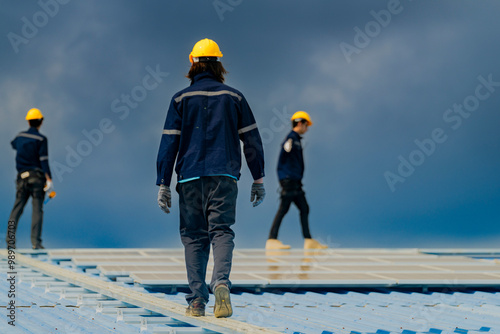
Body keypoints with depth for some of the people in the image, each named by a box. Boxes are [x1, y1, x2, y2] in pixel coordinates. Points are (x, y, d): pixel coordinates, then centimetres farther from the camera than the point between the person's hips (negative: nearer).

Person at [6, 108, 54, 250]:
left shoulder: (20, 136, 9)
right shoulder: (41, 139, -7)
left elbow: (13, 144, 33)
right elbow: (44, 160, -13)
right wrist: (49, 180, -14)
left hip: (22, 177, 4)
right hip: (37, 177, -4)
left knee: (17, 208, 4)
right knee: (37, 209, -4)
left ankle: (10, 239, -4)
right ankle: (36, 241, -9)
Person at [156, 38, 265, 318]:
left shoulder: (181, 99, 3)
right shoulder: (234, 97, 7)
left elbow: (169, 143, -1)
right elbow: (252, 140, 7)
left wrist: (163, 184, 2)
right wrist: (258, 179, 13)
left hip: (190, 178, 0)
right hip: (225, 176, 0)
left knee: (194, 236, 7)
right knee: (221, 231, -2)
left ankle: (197, 300, 2)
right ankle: (221, 282, -29)